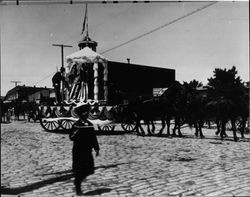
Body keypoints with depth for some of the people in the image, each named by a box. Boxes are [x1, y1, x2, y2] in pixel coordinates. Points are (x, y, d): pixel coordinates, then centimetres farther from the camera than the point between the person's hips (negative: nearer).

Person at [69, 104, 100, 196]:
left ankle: (77, 181, 32)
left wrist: (96, 148, 12)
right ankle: (77, 188, 21)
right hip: (78, 151, -5)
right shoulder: (76, 125, -9)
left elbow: (93, 137, 13)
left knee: (89, 170, 7)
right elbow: (71, 137, -16)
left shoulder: (89, 124, 8)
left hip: (87, 151, 6)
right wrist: (76, 132, -33)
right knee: (79, 170, 2)